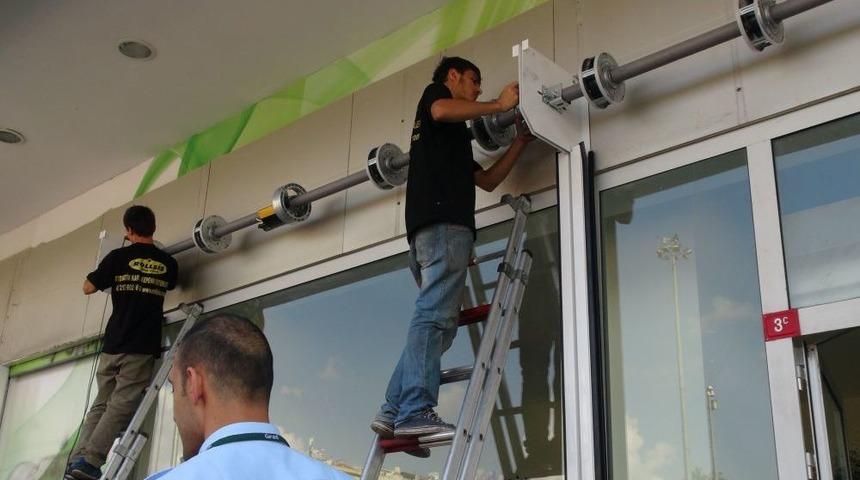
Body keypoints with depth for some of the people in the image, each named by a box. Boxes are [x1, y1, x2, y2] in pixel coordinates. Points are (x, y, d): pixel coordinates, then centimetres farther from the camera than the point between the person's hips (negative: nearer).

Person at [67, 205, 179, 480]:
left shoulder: (118, 257, 2)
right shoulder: (167, 263, 5)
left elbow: (88, 288, 12)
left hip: (113, 344, 2)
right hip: (142, 347, -2)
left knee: (101, 403, 11)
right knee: (122, 405, -5)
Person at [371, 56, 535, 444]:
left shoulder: (453, 139, 38)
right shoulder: (434, 92, 14)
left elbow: (487, 180, 32)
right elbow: (442, 110, -13)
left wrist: (521, 141, 32)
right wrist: (499, 105, -2)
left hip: (426, 229, 10)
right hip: (445, 222, -10)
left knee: (437, 322, 4)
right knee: (434, 317, -17)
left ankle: (393, 411, -2)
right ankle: (416, 412, -24)